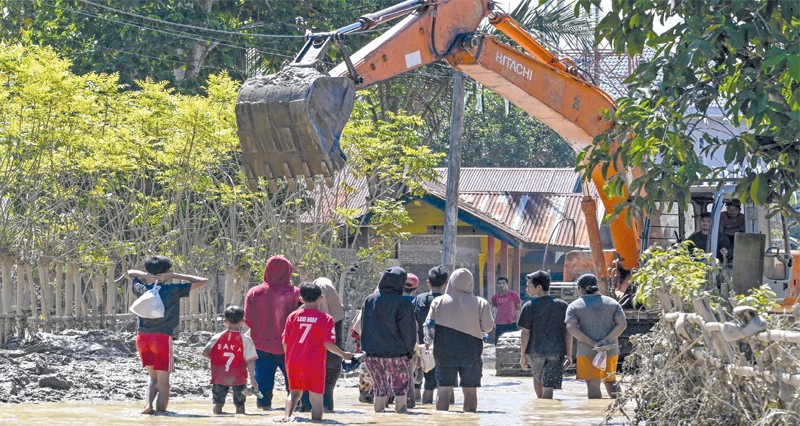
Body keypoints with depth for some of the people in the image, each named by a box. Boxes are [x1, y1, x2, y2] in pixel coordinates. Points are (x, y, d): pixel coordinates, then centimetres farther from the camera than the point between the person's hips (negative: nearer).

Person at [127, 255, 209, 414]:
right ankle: (161, 410, -5)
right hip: (163, 337, -4)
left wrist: (146, 276, 8)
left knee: (153, 377, 17)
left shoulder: (142, 289, 8)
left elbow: (131, 273, 29)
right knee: (163, 380, 3)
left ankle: (148, 405, -4)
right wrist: (175, 276, -2)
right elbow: (203, 281, 1)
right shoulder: (173, 290, -3)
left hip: (142, 337, 4)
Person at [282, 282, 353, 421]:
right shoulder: (325, 319, -5)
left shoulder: (293, 316, 4)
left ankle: (288, 416, -4)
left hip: (293, 362, 3)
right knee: (316, 396, 3)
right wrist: (343, 354, 4)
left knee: (294, 392, 17)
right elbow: (328, 343, -11)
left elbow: (285, 342, 4)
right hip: (314, 363, -3)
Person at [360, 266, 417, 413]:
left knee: (379, 389, 12)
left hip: (371, 353, 4)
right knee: (400, 389, 8)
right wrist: (409, 351, 4)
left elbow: (363, 326, 10)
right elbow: (408, 330, -8)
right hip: (395, 353, -4)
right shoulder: (402, 303, -11)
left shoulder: (369, 300, 4)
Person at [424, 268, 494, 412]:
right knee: (470, 391, 6)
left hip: (444, 352, 1)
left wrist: (429, 341, 17)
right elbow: (487, 327, -1)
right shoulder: (480, 303, -3)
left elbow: (428, 326, -1)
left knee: (444, 390, 3)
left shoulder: (438, 302, -1)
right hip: (471, 352, 0)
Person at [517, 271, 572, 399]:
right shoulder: (563, 306, 2)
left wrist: (522, 355, -1)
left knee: (537, 378, 23)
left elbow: (526, 332, -7)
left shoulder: (530, 306, -6)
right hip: (556, 352, 1)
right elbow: (568, 332, 1)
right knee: (549, 386, -2)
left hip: (535, 351, -1)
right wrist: (569, 355, 6)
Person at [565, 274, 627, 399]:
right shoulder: (612, 303, 8)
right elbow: (622, 324, -3)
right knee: (610, 381, 20)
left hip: (587, 351, -3)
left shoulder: (574, 306, 1)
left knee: (593, 385, -1)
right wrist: (606, 340, -12)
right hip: (611, 350, 3)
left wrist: (592, 344, -17)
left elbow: (571, 328, -13)